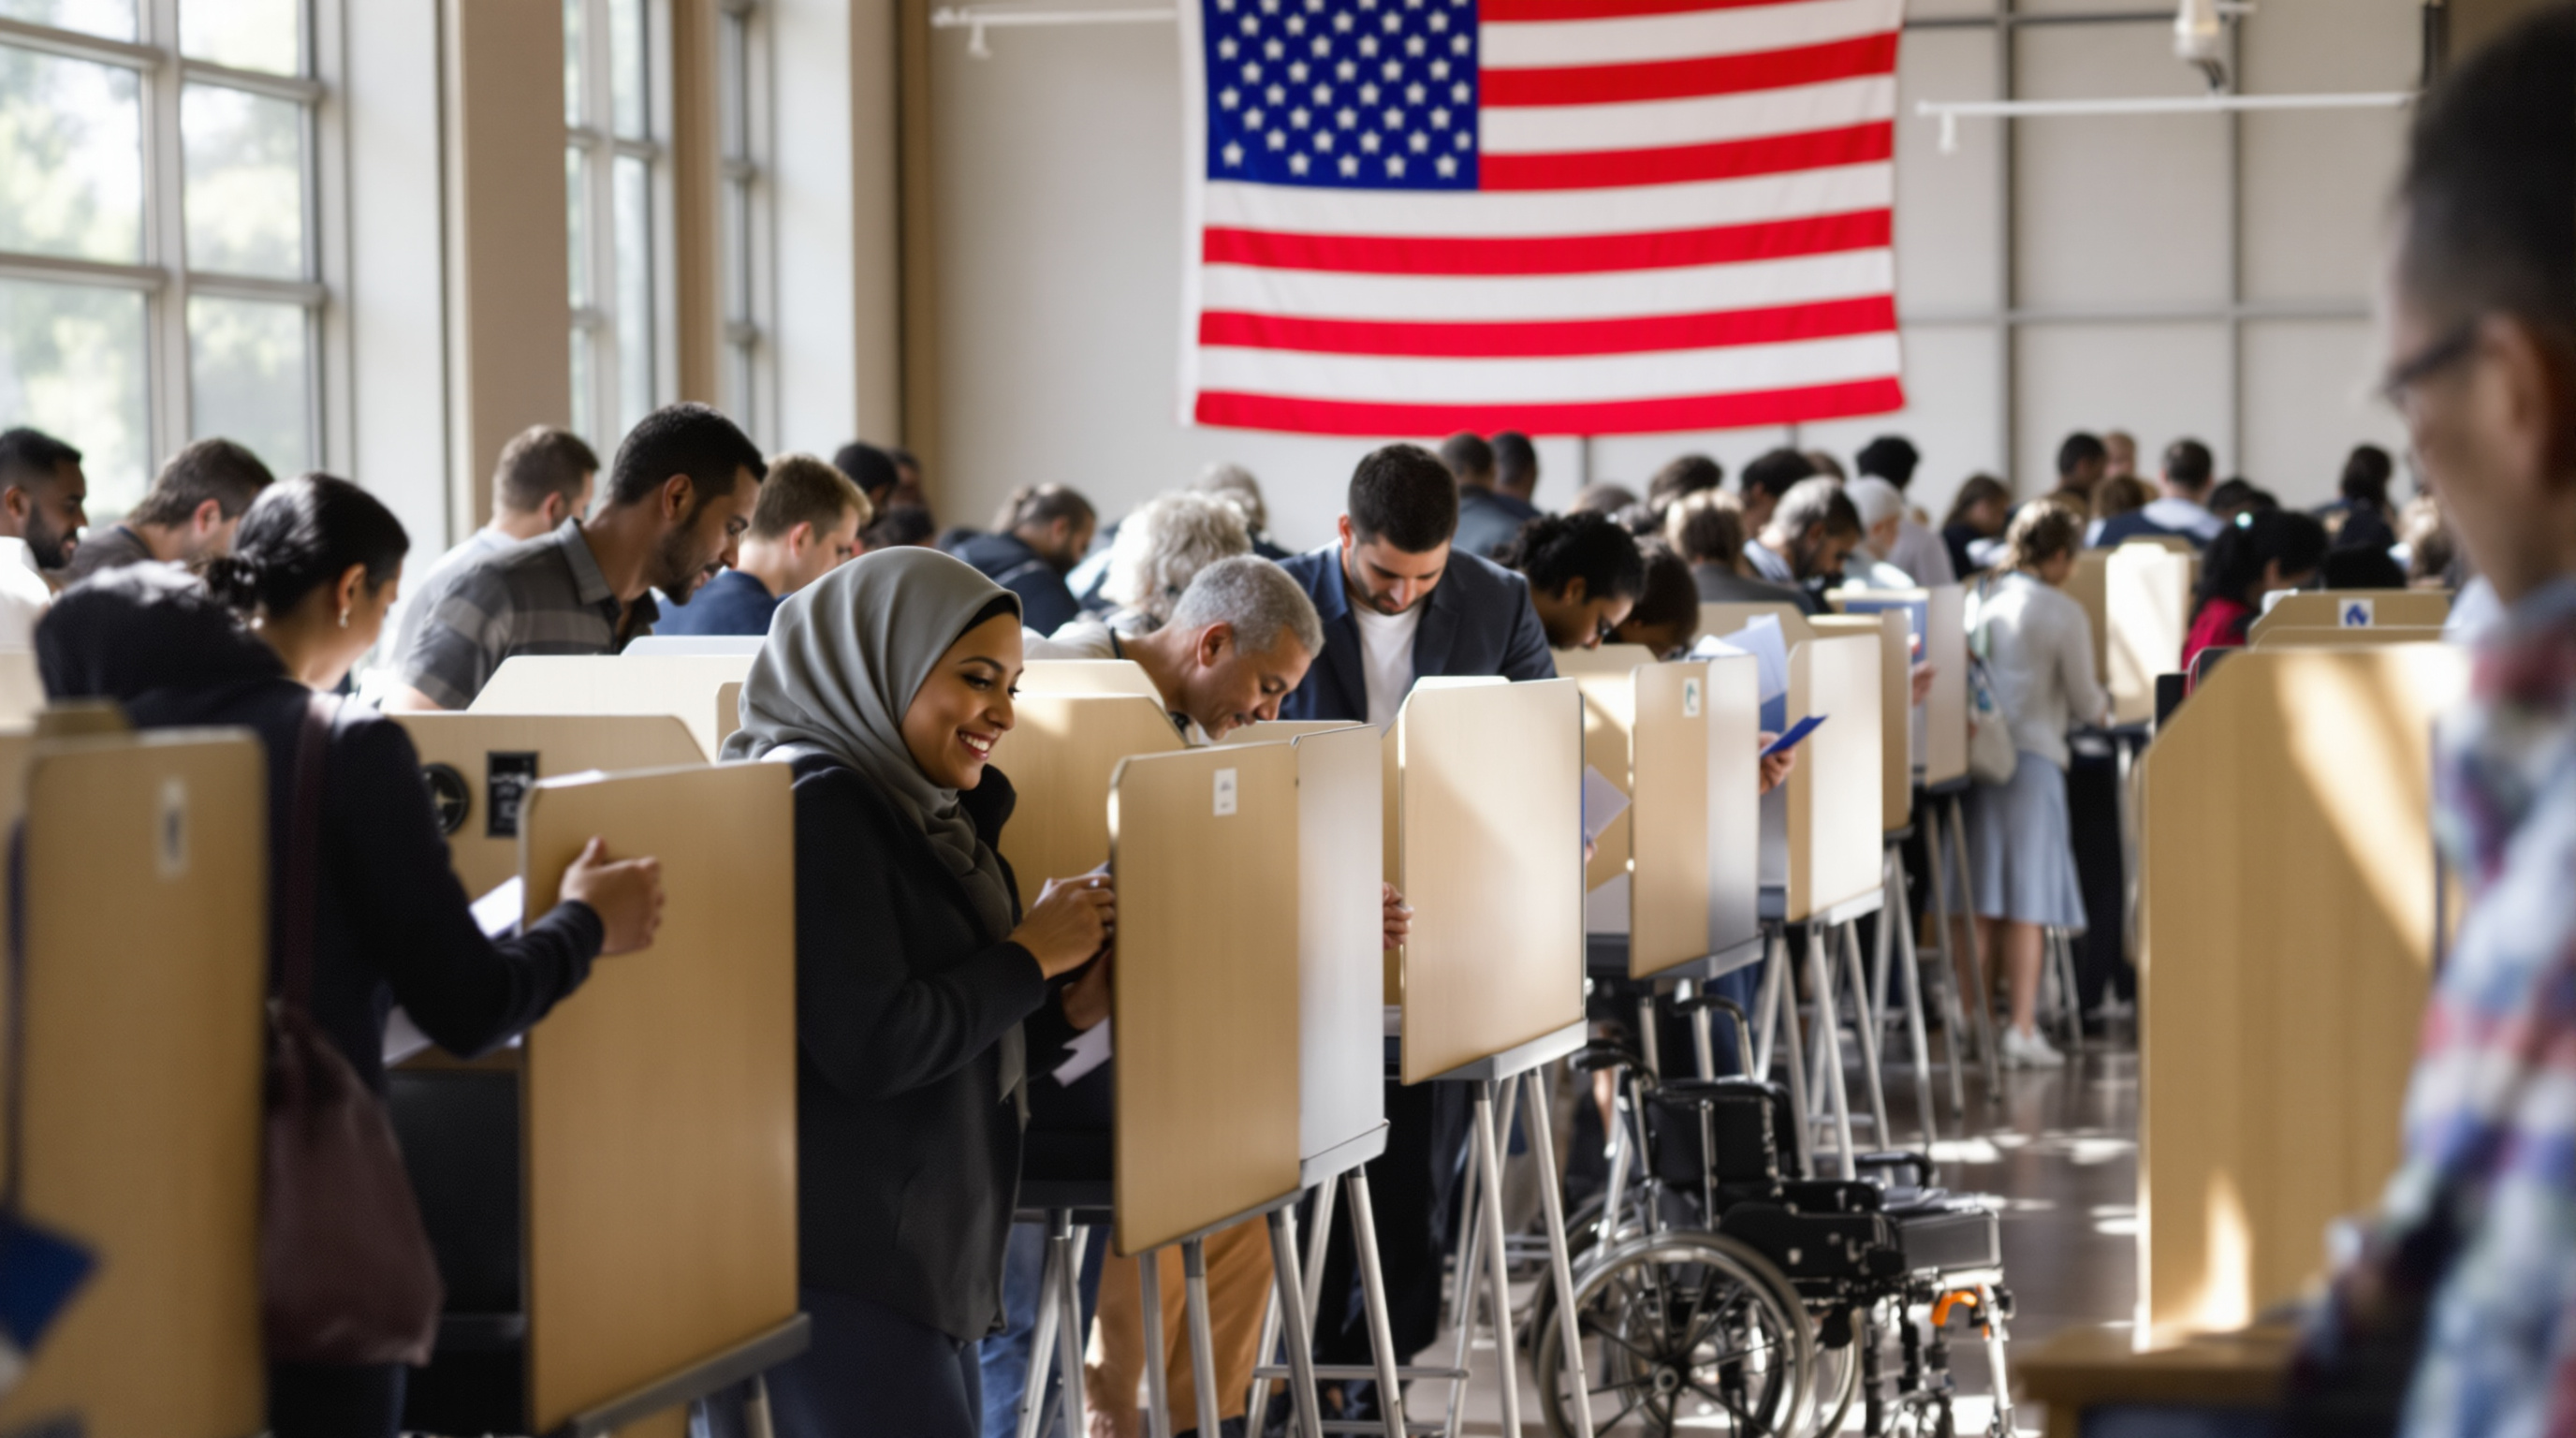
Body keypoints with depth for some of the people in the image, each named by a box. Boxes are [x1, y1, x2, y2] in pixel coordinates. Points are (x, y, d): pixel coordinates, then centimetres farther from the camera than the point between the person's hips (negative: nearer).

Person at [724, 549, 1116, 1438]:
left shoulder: (909, 809, 15)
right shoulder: (818, 808, -14)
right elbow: (870, 1049, -21)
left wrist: (1067, 1010, 2)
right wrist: (1032, 953, -10)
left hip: (924, 1261, 10)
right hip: (840, 1269, -10)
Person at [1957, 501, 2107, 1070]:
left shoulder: (1976, 602, 8)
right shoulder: (2064, 614, -6)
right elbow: (2085, 704, -1)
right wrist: (2101, 707, 21)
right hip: (2032, 755, -5)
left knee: (1978, 901, 9)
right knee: (2026, 904, -1)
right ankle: (2021, 1029, -2)